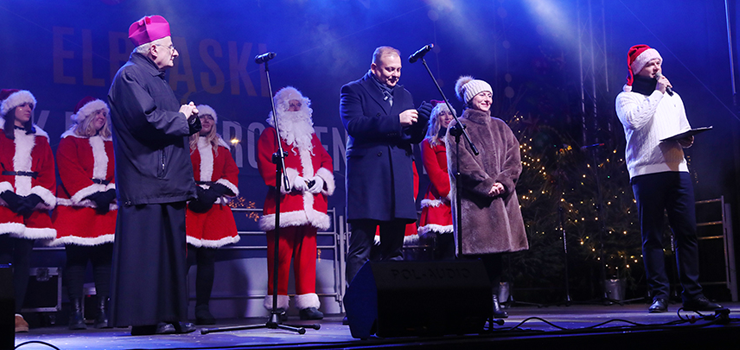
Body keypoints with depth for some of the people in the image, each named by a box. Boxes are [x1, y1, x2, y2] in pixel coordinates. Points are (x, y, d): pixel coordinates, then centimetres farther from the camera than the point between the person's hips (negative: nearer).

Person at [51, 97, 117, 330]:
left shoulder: (110, 144, 20)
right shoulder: (69, 142, 6)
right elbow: (71, 172, -6)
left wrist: (111, 191, -8)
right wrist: (93, 194, -15)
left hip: (107, 208, 4)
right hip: (77, 208, -4)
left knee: (104, 257, -2)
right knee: (76, 257, -6)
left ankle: (103, 311, -1)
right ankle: (76, 312, -5)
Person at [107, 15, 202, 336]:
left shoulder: (157, 78, 24)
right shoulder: (130, 75, -6)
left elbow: (179, 123, 26)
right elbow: (147, 118, -20)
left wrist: (189, 116, 5)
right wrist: (182, 118, -5)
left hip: (168, 180, 10)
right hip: (146, 180, -10)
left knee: (170, 247, 8)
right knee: (146, 248, -9)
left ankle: (169, 315, 12)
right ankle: (145, 319, -5)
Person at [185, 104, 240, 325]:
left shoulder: (221, 148, 19)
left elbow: (232, 173, 12)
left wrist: (216, 190, -5)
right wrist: (194, 191, -13)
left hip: (214, 208, 4)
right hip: (188, 207, -4)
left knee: (208, 257, 3)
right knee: (186, 255, -14)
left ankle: (203, 309, 7)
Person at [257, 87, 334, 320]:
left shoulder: (310, 136, 25)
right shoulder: (270, 134, 8)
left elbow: (326, 160, 19)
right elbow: (266, 164, -4)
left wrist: (321, 179, -2)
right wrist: (292, 180, -13)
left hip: (311, 203, 5)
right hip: (283, 202, -5)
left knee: (308, 253, 1)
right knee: (280, 254, -7)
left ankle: (307, 304, 2)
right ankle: (278, 305, 0)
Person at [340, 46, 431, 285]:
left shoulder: (404, 95, 21)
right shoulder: (353, 91, 5)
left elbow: (414, 138, 16)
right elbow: (353, 125, -13)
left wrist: (420, 120, -6)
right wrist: (396, 121, -17)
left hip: (398, 181, 5)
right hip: (366, 178, -5)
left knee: (394, 250, 6)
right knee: (360, 251, -6)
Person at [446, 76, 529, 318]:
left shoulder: (500, 128, 20)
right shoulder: (458, 128, 5)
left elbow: (514, 159, 10)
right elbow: (461, 163, -7)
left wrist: (503, 182, -7)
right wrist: (486, 185, -13)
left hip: (500, 198, 5)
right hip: (472, 199, -5)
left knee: (496, 250, 1)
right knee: (472, 251, -9)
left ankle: (493, 299, 5)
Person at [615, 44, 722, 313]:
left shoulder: (673, 97, 24)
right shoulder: (626, 97, 7)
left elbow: (685, 129, 28)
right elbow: (635, 120, -14)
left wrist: (687, 140, 4)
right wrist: (657, 92, -6)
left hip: (677, 169, 5)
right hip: (646, 171, -4)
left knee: (687, 231, -3)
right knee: (652, 237, -3)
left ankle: (692, 294, 1)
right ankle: (659, 295, -1)